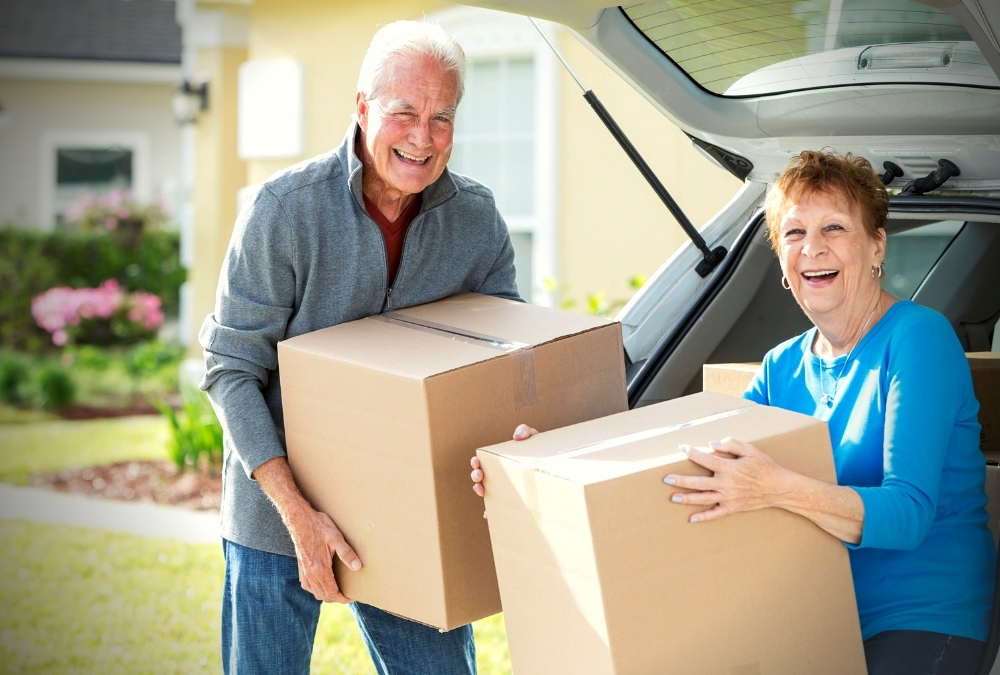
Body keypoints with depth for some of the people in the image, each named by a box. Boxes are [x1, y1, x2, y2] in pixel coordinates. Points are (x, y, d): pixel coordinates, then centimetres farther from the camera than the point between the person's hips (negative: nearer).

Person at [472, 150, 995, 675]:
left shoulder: (919, 338, -11)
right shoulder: (784, 366, 10)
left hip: (922, 618, -6)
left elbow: (909, 513, -22)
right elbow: (696, 468, 7)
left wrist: (779, 490, -39)